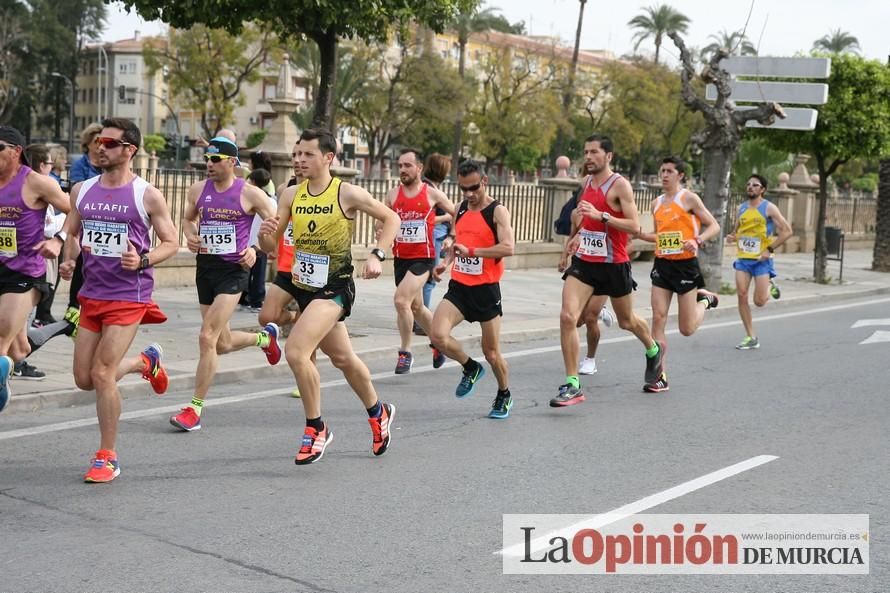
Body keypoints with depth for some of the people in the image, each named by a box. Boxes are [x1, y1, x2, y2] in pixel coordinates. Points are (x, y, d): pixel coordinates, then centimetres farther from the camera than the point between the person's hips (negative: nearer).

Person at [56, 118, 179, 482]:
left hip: (129, 297, -6)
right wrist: (68, 260, -2)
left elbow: (171, 243, -2)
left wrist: (143, 260, -20)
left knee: (102, 374, -11)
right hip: (91, 294, 6)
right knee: (84, 379, 9)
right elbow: (72, 233, 18)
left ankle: (107, 458, 6)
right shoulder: (82, 190, 7)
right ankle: (146, 361, 38)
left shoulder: (147, 195, -7)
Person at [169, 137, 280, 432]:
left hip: (234, 270, -6)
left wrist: (255, 249, -16)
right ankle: (264, 337, 49)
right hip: (205, 267, 6)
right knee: (223, 344, 16)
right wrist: (190, 237, 0)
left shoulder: (250, 194, -8)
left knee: (207, 337, -16)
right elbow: (188, 219, 21)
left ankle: (195, 409, -7)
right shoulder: (198, 190, 5)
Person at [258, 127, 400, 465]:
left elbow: (391, 219, -1)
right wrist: (265, 234, -19)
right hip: (303, 286, 6)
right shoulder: (291, 195, 2)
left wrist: (377, 255, -14)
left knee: (296, 351, -23)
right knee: (342, 357, 21)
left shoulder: (347, 194, -11)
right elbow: (271, 246, 4)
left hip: (334, 288, -6)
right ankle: (378, 413, 44)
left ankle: (316, 428, -4)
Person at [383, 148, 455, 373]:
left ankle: (405, 353, -7)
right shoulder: (392, 194, 4)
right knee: (416, 307, 17)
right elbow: (381, 223, 11)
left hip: (424, 258, -5)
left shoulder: (432, 194, -5)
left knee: (401, 300, -21)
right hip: (401, 259, 5)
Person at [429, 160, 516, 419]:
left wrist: (471, 251, -29)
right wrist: (446, 261, 5)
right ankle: (471, 368, 12)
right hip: (458, 287, 5)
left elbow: (508, 248, -23)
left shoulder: (498, 211, -10)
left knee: (491, 351, 5)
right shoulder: (460, 209, 10)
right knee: (438, 335, -16)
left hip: (486, 290, -5)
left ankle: (504, 395, 31)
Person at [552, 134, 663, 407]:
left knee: (627, 321, 15)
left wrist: (600, 215, -28)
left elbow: (634, 226, -20)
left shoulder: (620, 185, -12)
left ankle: (653, 350, 49)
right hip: (583, 262, 5)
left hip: (614, 264, -5)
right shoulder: (587, 182, 9)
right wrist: (578, 234, 12)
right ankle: (572, 385, -10)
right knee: (567, 317, -14)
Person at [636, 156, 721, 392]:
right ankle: (660, 376, -1)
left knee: (687, 329, 1)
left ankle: (704, 299, 34)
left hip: (686, 265, -5)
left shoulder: (689, 198, -5)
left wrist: (698, 241, -24)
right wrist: (640, 234, 5)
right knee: (658, 319, -7)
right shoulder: (656, 203, 11)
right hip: (662, 265, 5)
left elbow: (714, 226, -6)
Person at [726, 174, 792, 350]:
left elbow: (787, 231, -8)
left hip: (761, 259, -5)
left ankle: (770, 288, 28)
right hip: (743, 258, 5)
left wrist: (770, 249, -14)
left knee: (759, 301, -9)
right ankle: (751, 338, 4)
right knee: (742, 296, -5)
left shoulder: (769, 208, -5)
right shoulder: (742, 208, 10)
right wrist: (732, 237, -2)